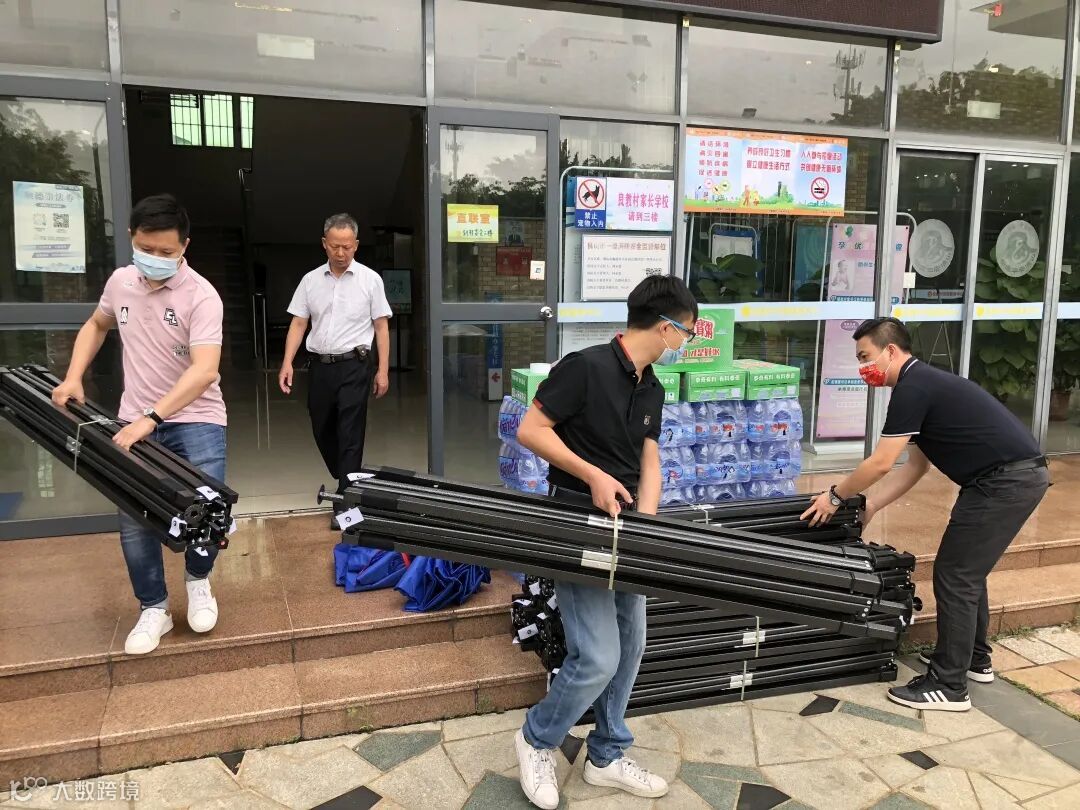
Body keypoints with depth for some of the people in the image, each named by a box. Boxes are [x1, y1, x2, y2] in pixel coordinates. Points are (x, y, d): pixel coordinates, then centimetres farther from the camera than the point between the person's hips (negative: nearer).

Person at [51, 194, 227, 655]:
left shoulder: (201, 296, -17)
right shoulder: (120, 281, 2)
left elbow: (204, 370, -28)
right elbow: (96, 326, 23)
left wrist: (150, 417, -34)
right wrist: (73, 377, 10)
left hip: (196, 419, -5)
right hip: (136, 422, 5)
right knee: (134, 520, 3)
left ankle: (197, 579, 16)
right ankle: (153, 609, 22)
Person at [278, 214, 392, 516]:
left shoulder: (370, 279, -2)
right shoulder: (310, 280, 6)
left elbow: (381, 326, -1)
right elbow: (298, 324, 7)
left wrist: (383, 371, -5)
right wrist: (287, 363, -4)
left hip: (354, 366, -4)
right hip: (321, 365, 4)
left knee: (350, 435, -6)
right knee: (322, 431, 14)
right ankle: (347, 483, 35)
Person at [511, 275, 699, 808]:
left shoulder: (652, 390, 10)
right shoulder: (587, 366, -16)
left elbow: (649, 462, 8)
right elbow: (530, 430, -16)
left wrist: (646, 522, -7)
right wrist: (593, 476, -21)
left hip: (625, 527, 9)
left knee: (629, 648, 14)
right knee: (598, 658, -8)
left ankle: (606, 757, 31)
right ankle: (537, 740, 18)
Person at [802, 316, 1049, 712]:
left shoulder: (912, 387, -14)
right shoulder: (923, 382, 17)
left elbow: (880, 463, -14)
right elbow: (915, 465, 20)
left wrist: (835, 496, 0)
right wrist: (870, 506, 18)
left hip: (1006, 480, -10)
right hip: (1018, 474, 10)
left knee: (954, 577, -3)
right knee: (967, 572, 21)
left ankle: (949, 687, 5)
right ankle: (975, 658, 35)